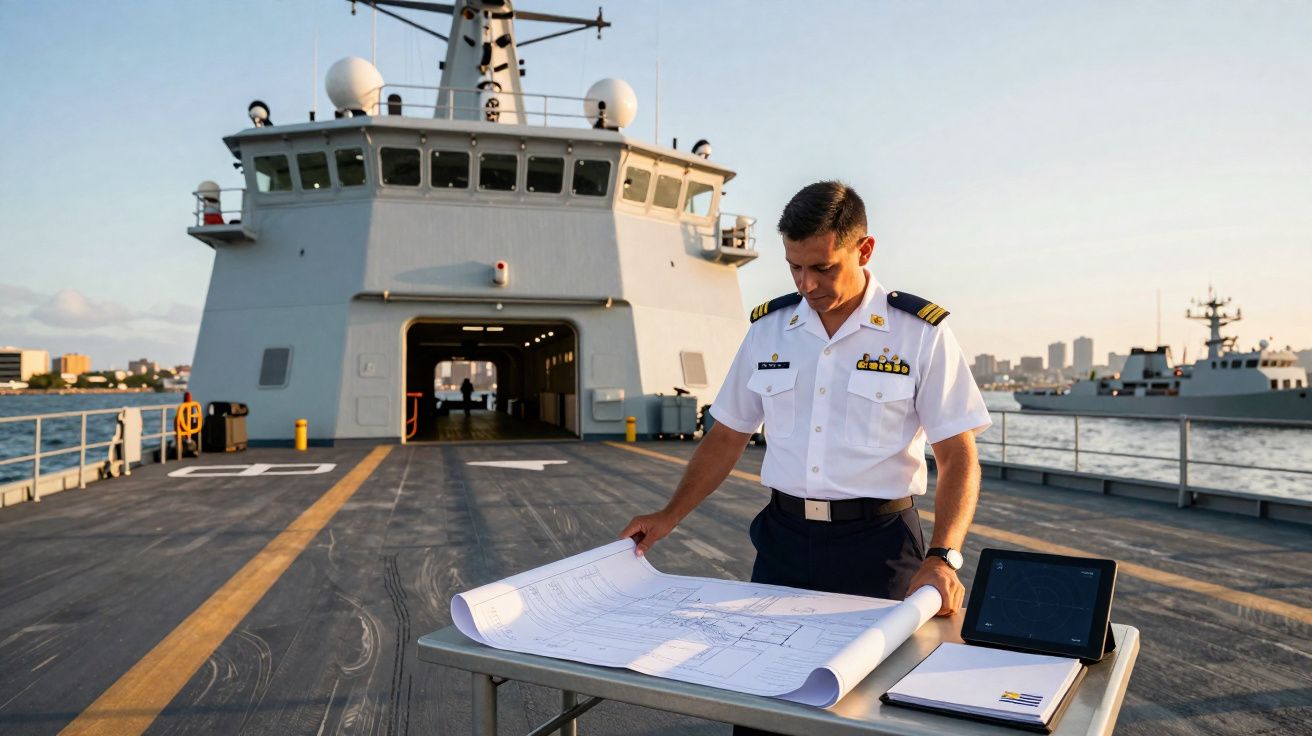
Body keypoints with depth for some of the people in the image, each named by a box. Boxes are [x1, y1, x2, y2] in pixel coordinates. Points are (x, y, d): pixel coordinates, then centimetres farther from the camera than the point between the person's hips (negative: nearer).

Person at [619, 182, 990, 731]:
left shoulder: (920, 332, -7)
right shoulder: (768, 328, 4)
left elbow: (959, 458, -7)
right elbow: (728, 435, 10)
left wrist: (942, 557, -21)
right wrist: (669, 517, 3)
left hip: (877, 546, -3)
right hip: (783, 537, 3)